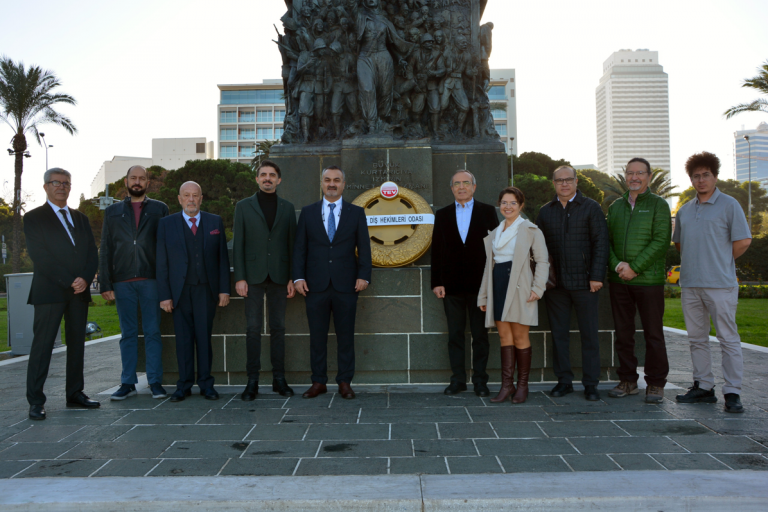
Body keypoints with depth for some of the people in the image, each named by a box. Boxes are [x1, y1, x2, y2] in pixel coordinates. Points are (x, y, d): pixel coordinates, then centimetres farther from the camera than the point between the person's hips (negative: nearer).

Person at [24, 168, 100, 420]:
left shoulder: (80, 218, 17)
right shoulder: (34, 218, 2)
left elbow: (93, 254, 11)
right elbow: (39, 256, -8)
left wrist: (85, 279, -7)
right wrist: (68, 282, -14)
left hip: (80, 291, 5)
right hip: (49, 292, -5)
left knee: (77, 343, 7)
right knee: (42, 345, -4)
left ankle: (75, 394, 15)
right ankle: (35, 401, 2)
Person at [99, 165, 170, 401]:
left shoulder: (160, 209, 10)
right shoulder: (113, 211, 14)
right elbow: (106, 250, 10)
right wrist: (105, 284, 2)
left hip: (151, 280, -1)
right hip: (123, 282, 2)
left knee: (153, 332, 2)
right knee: (128, 334, 7)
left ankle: (155, 382, 9)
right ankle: (127, 383, 14)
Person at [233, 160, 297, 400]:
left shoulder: (287, 208, 10)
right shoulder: (244, 206, 6)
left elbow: (292, 244, 8)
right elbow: (238, 244, 2)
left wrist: (293, 278, 1)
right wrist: (239, 278, -6)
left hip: (279, 276, 1)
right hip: (253, 276, -1)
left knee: (278, 327, 6)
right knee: (253, 328, -1)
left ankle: (279, 378, 14)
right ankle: (252, 381, 5)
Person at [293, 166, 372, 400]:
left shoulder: (356, 212, 8)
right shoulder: (308, 212, 9)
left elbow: (364, 247, 4)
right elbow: (299, 247, 7)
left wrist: (364, 275, -7)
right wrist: (298, 277, -3)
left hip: (346, 284, 0)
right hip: (316, 285, 1)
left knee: (346, 335, 4)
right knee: (317, 336, 5)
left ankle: (345, 382, 15)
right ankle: (319, 382, 16)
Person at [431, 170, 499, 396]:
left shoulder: (487, 212, 5)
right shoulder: (442, 215, 10)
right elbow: (436, 251, 7)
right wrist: (436, 282, -1)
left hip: (480, 283, -1)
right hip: (451, 285, 2)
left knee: (480, 334, 5)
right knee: (455, 335, 7)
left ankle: (480, 380, 15)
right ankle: (458, 379, 16)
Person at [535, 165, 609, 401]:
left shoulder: (591, 208, 3)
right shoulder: (545, 211, 12)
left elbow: (601, 243, -2)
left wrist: (597, 276, -10)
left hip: (584, 282, -3)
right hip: (555, 283, 3)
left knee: (589, 334, 2)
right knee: (558, 333, 7)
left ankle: (591, 384, 12)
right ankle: (564, 380, 18)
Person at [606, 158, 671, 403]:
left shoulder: (658, 204, 1)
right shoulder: (615, 206, 14)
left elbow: (661, 241, -8)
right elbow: (607, 240, 10)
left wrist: (634, 268, -14)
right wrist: (617, 265, -8)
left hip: (648, 280, -4)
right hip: (619, 281, 4)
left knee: (653, 333, 2)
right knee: (623, 332, 8)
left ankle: (655, 384, 13)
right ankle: (628, 381, 19)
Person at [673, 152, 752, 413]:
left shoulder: (729, 205, -2)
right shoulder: (684, 210, 14)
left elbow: (743, 241, -5)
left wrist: (722, 262, 3)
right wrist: (693, 262, 13)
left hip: (720, 284, -6)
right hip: (690, 284, 6)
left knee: (728, 339, -3)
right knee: (697, 339, 10)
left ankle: (732, 392, 2)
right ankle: (703, 387, 20)